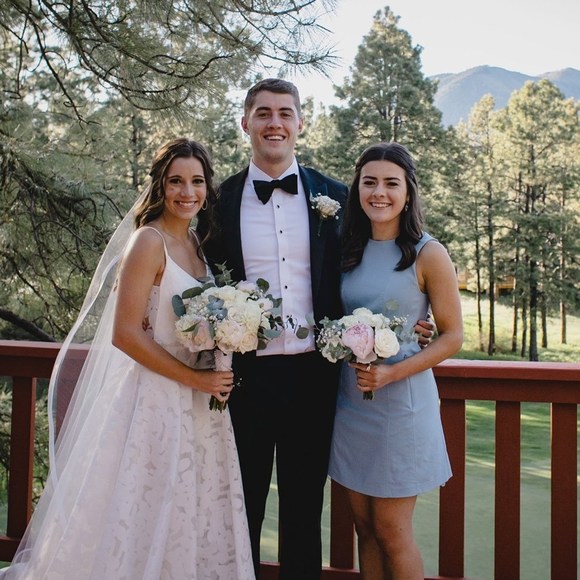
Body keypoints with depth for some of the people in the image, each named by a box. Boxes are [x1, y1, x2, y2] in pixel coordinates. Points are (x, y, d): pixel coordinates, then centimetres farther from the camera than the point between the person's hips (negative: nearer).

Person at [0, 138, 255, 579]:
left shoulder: (197, 243, 9)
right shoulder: (149, 241, -13)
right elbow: (125, 334, -18)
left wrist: (215, 378, 2)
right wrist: (196, 379, -16)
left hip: (197, 408, 7)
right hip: (154, 401, -7)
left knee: (188, 522, 16)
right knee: (148, 518, 5)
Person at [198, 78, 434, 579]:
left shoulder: (333, 196, 3)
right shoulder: (220, 200, 2)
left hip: (312, 375, 1)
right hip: (245, 376, 0)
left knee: (304, 514, 16)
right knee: (241, 514, 15)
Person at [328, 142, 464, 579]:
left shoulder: (428, 254, -8)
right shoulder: (349, 251, 5)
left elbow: (452, 336, -8)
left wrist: (391, 373, -19)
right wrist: (351, 363, -3)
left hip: (401, 400, -4)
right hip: (351, 402, 5)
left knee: (391, 531, 4)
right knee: (364, 526, 12)